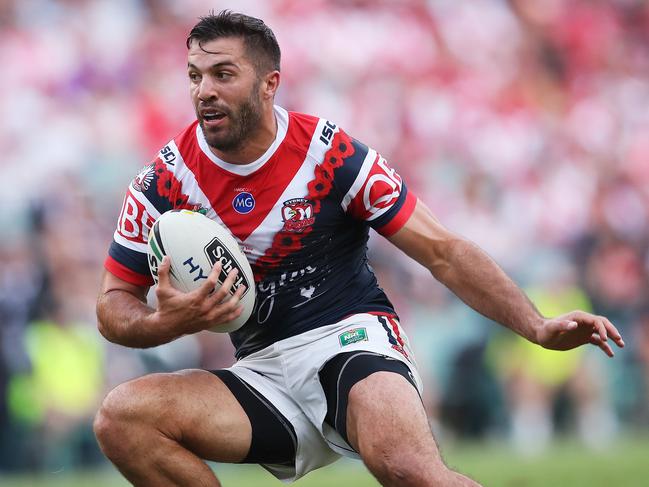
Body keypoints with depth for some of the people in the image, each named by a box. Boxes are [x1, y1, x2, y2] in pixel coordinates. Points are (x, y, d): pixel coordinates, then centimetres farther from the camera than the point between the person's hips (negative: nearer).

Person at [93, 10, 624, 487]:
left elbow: (442, 252, -1)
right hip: (262, 369, 4)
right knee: (121, 416, -22)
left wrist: (538, 327, -12)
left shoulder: (331, 153, -5)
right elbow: (114, 304, 7)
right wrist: (167, 322, -17)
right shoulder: (164, 182, 0)